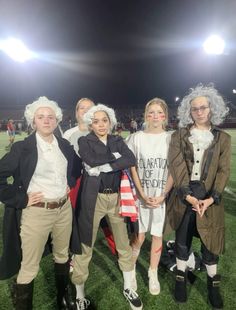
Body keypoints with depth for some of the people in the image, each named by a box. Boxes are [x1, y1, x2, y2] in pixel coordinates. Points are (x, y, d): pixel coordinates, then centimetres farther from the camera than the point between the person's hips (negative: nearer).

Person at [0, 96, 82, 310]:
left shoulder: (64, 145, 2)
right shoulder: (22, 147, -11)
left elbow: (77, 165, 20)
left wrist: (70, 183, 7)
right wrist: (21, 199, -14)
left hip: (64, 209, 5)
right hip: (36, 212, -5)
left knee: (62, 255, 23)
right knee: (29, 267, 8)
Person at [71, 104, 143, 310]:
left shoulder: (117, 140, 8)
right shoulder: (84, 141, 0)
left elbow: (131, 160, -10)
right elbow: (92, 161, -21)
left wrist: (103, 167, -17)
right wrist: (114, 157, -11)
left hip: (117, 198, 4)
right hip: (93, 198, -3)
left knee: (124, 245, 15)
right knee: (85, 248, 7)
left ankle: (128, 288, 39)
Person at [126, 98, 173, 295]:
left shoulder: (171, 138, 0)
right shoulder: (136, 138, -1)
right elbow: (132, 169, -2)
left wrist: (163, 195, -10)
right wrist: (143, 194, -9)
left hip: (163, 195, 1)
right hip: (141, 195, 0)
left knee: (158, 235, 11)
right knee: (139, 236, 7)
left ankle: (153, 274, 32)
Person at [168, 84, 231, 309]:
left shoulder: (223, 138, 5)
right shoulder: (179, 136, 1)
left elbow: (223, 170, -2)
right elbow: (177, 167, -7)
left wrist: (210, 199, -13)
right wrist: (188, 195, -16)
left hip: (210, 196, 1)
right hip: (184, 195, 0)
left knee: (209, 240, 12)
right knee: (182, 239, 13)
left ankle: (213, 283, 34)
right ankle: (181, 278, 33)